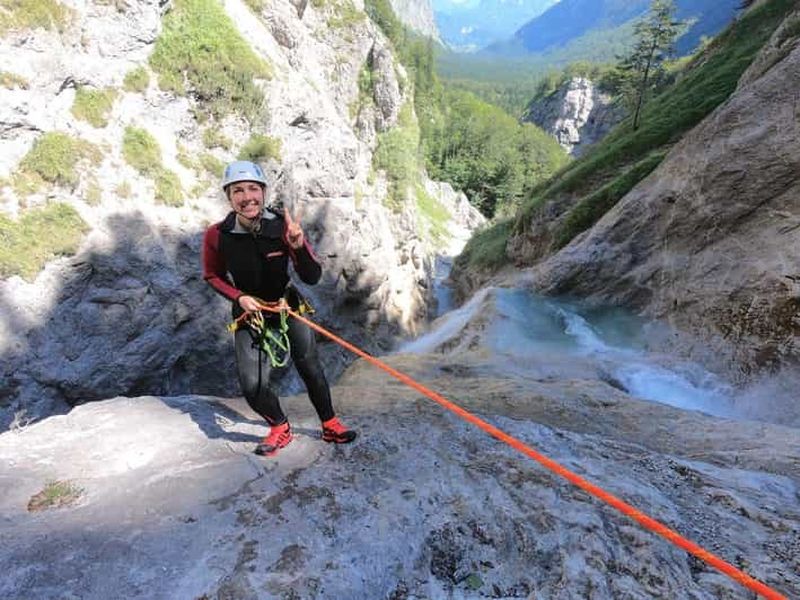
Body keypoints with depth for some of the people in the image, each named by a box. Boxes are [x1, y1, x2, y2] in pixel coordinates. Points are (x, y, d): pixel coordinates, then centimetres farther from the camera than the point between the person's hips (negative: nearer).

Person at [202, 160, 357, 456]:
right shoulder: (216, 236, -18)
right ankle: (280, 428, 21)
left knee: (311, 370, 6)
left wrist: (298, 246, -37)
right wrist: (239, 297, -15)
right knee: (253, 386, -9)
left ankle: (330, 426, 29)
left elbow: (312, 278, -19)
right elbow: (213, 276, 2)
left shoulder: (283, 226, -20)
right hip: (249, 314, 0)